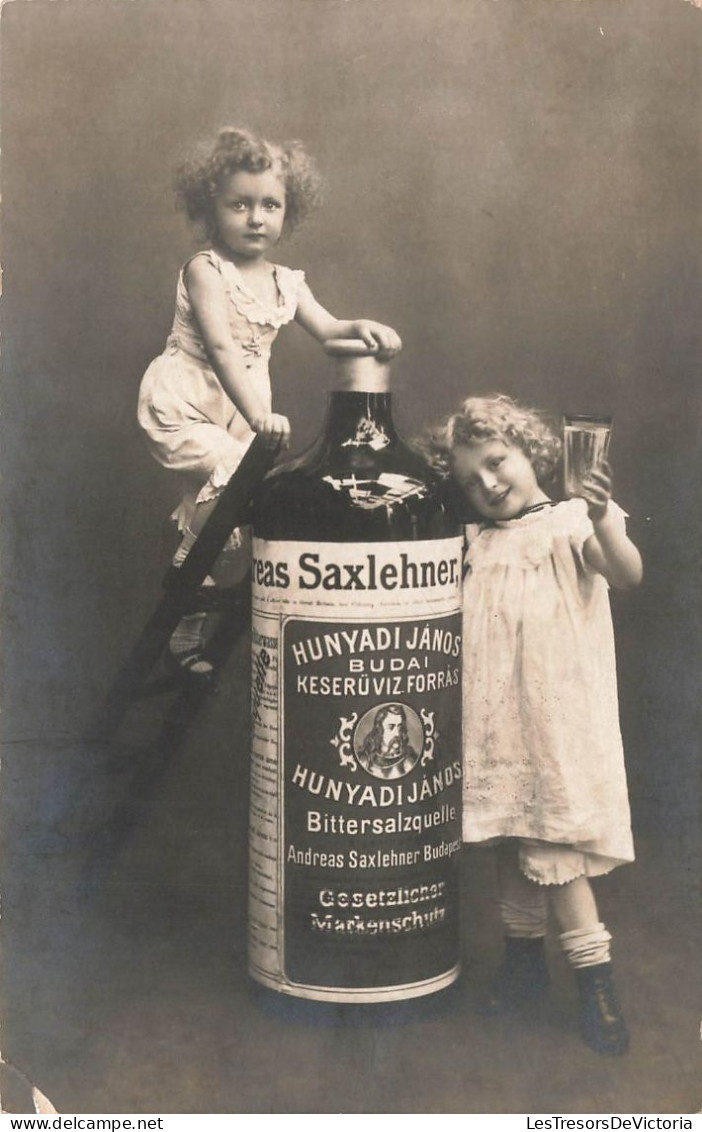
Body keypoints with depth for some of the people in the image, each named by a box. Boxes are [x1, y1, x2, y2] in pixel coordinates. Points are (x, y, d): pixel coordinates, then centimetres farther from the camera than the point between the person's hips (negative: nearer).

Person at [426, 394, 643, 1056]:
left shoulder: (571, 522, -5)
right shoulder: (475, 542, 13)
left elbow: (626, 573, -22)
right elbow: (448, 619, 19)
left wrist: (602, 519, -41)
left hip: (557, 712, -6)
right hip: (495, 721, 6)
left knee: (553, 846, -5)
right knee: (511, 841, 14)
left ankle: (597, 983, 7)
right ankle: (523, 959, 30)